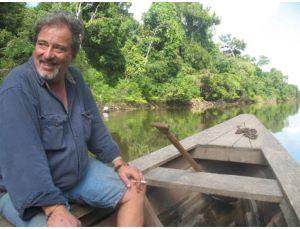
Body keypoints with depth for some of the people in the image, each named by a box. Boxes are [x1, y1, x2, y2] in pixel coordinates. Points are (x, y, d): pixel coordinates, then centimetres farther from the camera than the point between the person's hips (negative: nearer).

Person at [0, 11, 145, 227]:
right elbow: (23, 158, -28)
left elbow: (95, 126, 8)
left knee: (135, 190, 5)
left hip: (80, 172, 7)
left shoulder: (75, 78, 1)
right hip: (27, 190, -6)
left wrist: (119, 164, 6)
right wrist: (54, 209, -32)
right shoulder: (17, 87, -21)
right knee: (64, 224, -32)